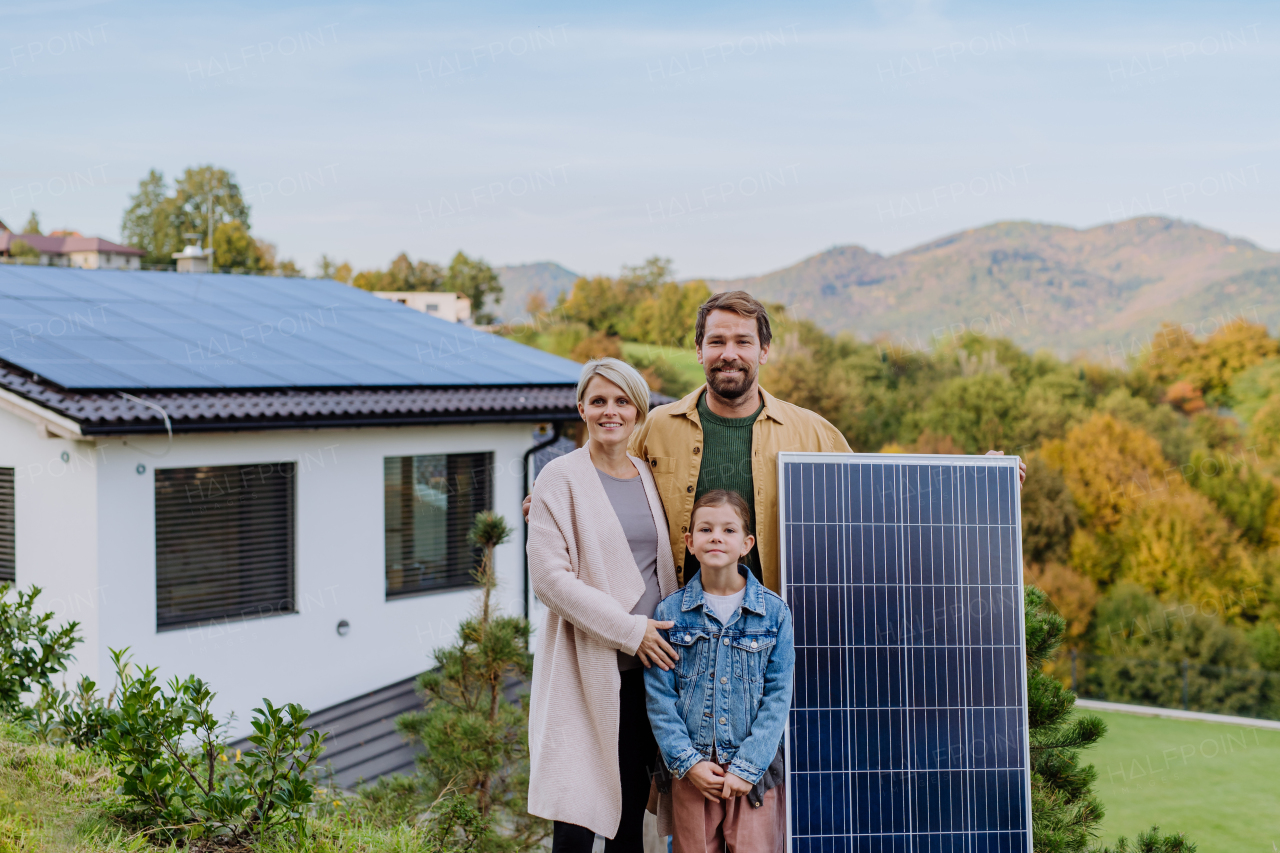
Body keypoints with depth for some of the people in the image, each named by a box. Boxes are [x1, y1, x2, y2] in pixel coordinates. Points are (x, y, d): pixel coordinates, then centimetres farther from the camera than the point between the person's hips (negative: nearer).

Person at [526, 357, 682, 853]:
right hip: (587, 669, -5)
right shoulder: (562, 478, -3)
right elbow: (549, 576, -11)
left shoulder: (649, 478, 13)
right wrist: (629, 630, -14)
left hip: (646, 667, 5)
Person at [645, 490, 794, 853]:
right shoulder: (669, 612, 2)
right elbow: (659, 697, 0)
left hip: (755, 771, 0)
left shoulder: (774, 612, 0)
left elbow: (778, 696, -2)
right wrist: (687, 762, -8)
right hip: (692, 771, 0)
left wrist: (747, 767, -9)